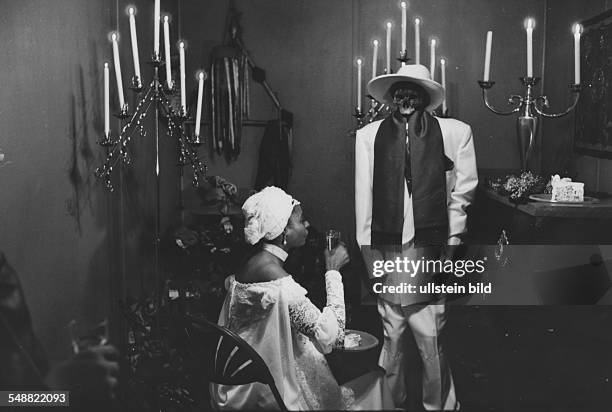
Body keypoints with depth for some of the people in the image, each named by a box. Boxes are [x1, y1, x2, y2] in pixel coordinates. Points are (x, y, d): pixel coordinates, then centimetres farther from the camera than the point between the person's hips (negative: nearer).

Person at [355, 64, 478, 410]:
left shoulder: (454, 132, 4)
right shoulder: (368, 136, 6)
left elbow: (464, 188, 10)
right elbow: (363, 196, 6)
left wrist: (452, 237, 8)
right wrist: (368, 250, 4)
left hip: (430, 251, -1)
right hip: (386, 250, 1)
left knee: (431, 338, 1)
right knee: (392, 337, 9)